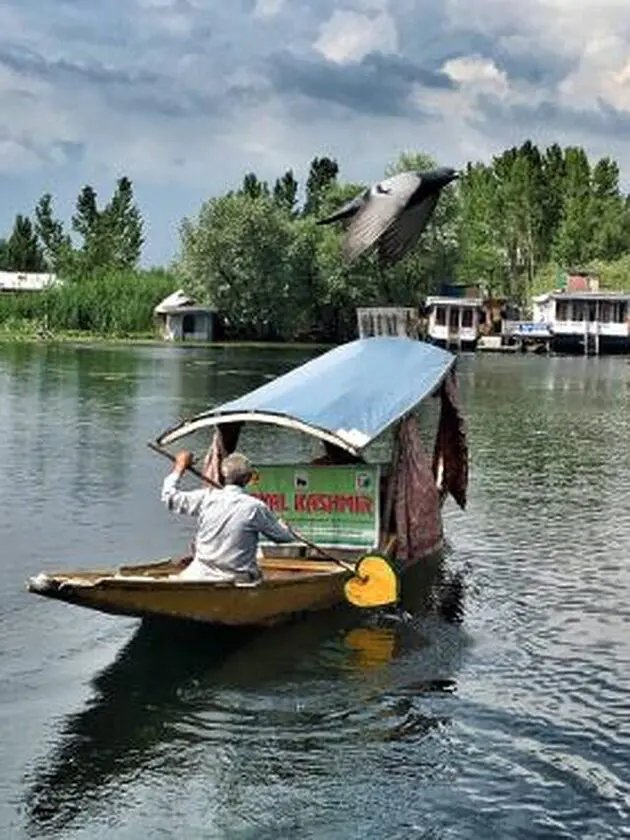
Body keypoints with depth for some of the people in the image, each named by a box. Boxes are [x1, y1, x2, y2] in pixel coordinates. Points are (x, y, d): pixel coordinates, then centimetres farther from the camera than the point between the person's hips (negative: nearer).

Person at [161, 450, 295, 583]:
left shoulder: (206, 497, -4)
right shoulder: (255, 507, -8)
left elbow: (169, 497, 10)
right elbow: (284, 536, 4)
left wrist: (179, 467, 23)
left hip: (201, 576, 2)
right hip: (237, 580, -2)